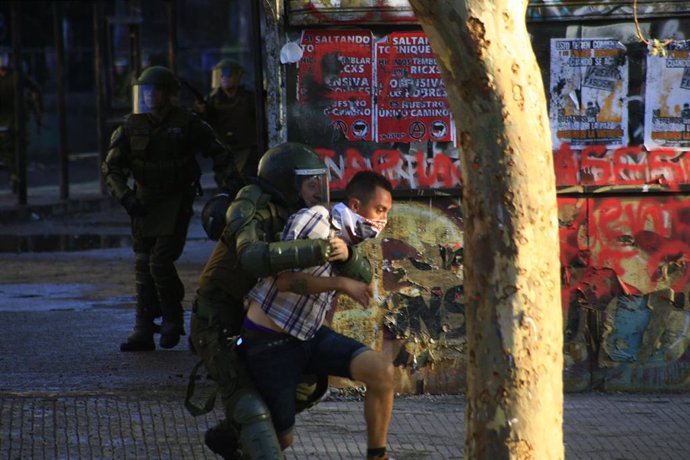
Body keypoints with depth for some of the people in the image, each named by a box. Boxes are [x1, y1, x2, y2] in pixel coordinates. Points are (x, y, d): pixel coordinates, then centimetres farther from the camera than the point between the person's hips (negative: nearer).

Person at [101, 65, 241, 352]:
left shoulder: (186, 124, -7)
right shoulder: (132, 126, 0)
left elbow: (219, 154, 3)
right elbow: (111, 167, 2)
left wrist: (229, 185, -8)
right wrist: (125, 197, -11)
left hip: (176, 202, -4)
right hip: (144, 203, 4)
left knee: (161, 261, -15)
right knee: (143, 266, 4)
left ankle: (173, 320, 5)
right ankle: (143, 331, 8)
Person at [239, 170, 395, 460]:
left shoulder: (349, 239, 9)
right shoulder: (314, 219, -16)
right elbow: (285, 279, -25)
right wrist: (343, 284, -27)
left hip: (312, 335, 7)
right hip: (270, 342, -7)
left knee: (381, 371, -18)